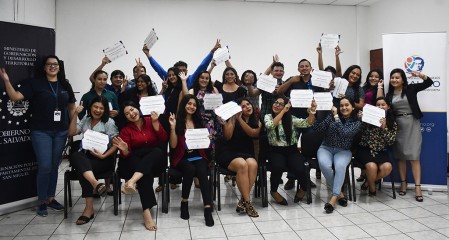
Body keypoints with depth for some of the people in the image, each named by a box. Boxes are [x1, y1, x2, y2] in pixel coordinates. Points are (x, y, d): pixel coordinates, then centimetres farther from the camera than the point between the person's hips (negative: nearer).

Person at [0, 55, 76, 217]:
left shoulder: (65, 85, 10)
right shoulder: (35, 83, 0)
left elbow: (71, 107, 15)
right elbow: (15, 96, -9)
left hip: (61, 132, 4)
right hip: (41, 132, -3)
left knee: (54, 166, 11)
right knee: (45, 167, -6)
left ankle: (51, 198, 24)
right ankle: (42, 202, 9)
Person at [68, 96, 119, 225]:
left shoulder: (109, 122, 2)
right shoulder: (85, 120, 17)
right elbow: (72, 132, 7)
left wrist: (103, 156, -18)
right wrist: (75, 114, 0)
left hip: (104, 158, -4)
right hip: (86, 156, 4)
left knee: (82, 169, -33)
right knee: (75, 156, -33)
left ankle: (89, 208, -31)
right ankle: (95, 183, -56)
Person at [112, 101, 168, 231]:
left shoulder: (151, 121, 8)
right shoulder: (125, 130, 5)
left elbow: (164, 140, -5)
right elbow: (126, 156, -2)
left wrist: (155, 123, -13)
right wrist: (125, 150, -25)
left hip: (155, 162, 1)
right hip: (135, 163, -1)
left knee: (158, 151, -34)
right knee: (146, 174, -36)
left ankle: (132, 181, -48)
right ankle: (146, 212, -42)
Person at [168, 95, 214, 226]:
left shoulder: (199, 122, 15)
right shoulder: (177, 122, 2)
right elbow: (173, 145, -6)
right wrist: (173, 127, -14)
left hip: (198, 156, 2)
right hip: (182, 158, -2)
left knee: (202, 172, -30)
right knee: (190, 169, -35)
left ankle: (208, 209, -38)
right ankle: (184, 202, -15)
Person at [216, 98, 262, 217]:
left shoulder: (257, 122, 11)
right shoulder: (233, 119, 1)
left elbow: (253, 133, -10)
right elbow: (227, 137, -8)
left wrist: (240, 119, -18)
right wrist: (233, 119, -15)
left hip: (246, 152, 3)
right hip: (228, 152, -3)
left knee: (252, 164, -31)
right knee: (242, 165, -34)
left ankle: (242, 201, -22)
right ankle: (247, 202, -25)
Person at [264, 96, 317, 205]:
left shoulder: (291, 118, 7)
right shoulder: (268, 116, 3)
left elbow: (307, 123, -6)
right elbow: (270, 125, -21)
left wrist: (312, 112, -23)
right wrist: (283, 111, -18)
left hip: (292, 150, 2)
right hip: (276, 151, -1)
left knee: (299, 169, -27)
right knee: (278, 167, -34)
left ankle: (303, 188, 9)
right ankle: (274, 191, -5)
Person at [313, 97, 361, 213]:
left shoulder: (356, 122, 0)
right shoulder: (331, 116, 2)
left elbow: (344, 133, -19)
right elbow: (317, 128, -8)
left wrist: (336, 117, -16)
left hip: (343, 151, -1)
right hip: (326, 148, 1)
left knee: (340, 166, -35)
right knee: (324, 165, -32)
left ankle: (333, 198, -33)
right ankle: (339, 193, -14)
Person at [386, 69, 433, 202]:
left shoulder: (411, 89, 3)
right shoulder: (389, 95, 9)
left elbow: (429, 83, -2)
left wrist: (420, 75, -17)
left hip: (412, 124, -3)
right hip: (397, 125, 3)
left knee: (414, 156, -7)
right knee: (400, 156, 6)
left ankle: (417, 187, -7)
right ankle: (403, 183, 17)